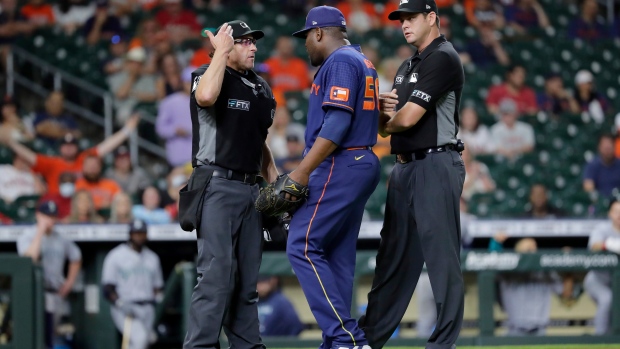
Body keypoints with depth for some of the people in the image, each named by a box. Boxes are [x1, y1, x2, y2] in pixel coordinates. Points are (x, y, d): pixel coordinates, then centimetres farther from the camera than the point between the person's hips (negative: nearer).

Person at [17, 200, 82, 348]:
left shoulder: (61, 240, 13)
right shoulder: (26, 237, -3)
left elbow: (76, 258, 27)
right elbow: (31, 257, -22)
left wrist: (70, 281, 14)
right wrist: (40, 232, -17)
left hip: (56, 296, 6)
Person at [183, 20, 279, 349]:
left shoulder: (261, 87, 17)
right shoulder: (208, 76, -5)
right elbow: (205, 97, -31)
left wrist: (275, 182, 16)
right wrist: (221, 51, -19)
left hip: (251, 189, 8)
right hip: (218, 188, -8)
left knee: (248, 276, 10)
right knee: (216, 272, -16)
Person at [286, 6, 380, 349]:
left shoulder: (340, 62, -10)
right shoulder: (363, 63, 21)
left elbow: (337, 123, -20)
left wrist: (302, 172, -21)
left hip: (339, 167, -10)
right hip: (361, 164, 10)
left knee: (303, 247, -12)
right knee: (338, 254, 9)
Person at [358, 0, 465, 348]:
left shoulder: (443, 59, -11)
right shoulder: (408, 66, 20)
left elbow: (407, 119, -18)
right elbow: (385, 124, 20)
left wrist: (389, 120, 4)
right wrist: (383, 109, -3)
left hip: (436, 166, -10)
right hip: (405, 167, 10)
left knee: (442, 255, -8)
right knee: (393, 254, 13)